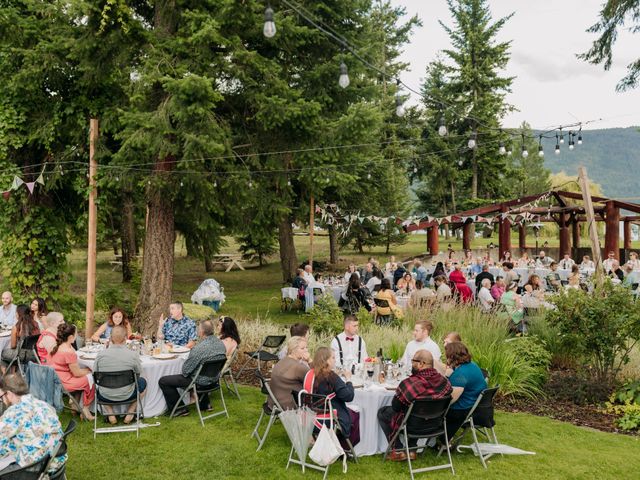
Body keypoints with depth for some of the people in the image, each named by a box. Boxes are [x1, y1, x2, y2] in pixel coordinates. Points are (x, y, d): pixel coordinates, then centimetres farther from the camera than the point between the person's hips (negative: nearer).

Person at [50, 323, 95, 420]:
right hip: (62, 383, -10)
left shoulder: (57, 347, 4)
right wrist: (88, 370, 1)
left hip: (55, 379, 10)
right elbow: (77, 373, -15)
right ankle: (86, 408, 15)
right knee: (89, 379, 3)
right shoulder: (69, 352, -24)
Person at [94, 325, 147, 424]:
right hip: (126, 396, -2)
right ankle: (129, 413, 23)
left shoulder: (101, 354, -15)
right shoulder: (133, 355, -18)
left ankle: (110, 414, 20)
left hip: (105, 397, 2)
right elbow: (138, 373, -1)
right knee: (143, 382, 28)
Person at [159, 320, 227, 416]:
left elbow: (185, 371, -21)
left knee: (163, 381, 2)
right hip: (214, 379, 8)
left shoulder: (199, 348, -30)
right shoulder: (221, 344, -6)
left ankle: (180, 409, 11)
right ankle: (205, 404, 39)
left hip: (201, 382, -8)